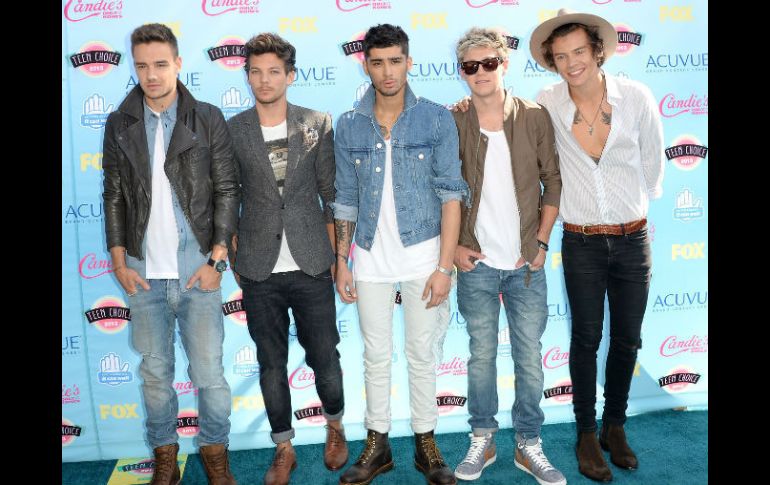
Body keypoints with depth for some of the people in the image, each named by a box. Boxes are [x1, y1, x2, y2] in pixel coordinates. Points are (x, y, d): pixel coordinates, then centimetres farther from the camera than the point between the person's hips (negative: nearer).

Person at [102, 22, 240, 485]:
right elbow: (113, 196, 10)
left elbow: (228, 191, -1)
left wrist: (217, 259, -6)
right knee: (155, 373, 11)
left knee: (209, 372, 2)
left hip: (197, 271, -2)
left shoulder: (208, 119, -1)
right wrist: (119, 260, 3)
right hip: (143, 273, 2)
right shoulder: (119, 124, 6)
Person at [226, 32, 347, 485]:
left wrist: (334, 253, 2)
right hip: (260, 271, 1)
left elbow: (331, 193, 4)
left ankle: (335, 425, 35)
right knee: (271, 364, 11)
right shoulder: (231, 131, 1)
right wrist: (234, 258, 3)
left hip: (311, 265, 0)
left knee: (325, 357, 7)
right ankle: (284, 448, 29)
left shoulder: (319, 124, 2)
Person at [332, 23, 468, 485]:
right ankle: (378, 445, 27)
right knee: (376, 356, 12)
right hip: (371, 258, 2)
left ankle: (426, 443, 26)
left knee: (422, 355, 9)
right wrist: (342, 262, 4)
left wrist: (444, 266, -12)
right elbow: (346, 199, 6)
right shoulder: (349, 125, 2)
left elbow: (450, 194, -7)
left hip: (422, 254, -2)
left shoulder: (437, 119, -5)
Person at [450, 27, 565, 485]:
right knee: (481, 355, 11)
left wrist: (542, 242, -2)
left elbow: (553, 181, 2)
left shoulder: (535, 116, -2)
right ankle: (483, 440, 27)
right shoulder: (451, 124, -3)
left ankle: (529, 444, 25)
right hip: (476, 262, 0)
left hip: (526, 262, 1)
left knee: (530, 357, 9)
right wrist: (453, 246, -2)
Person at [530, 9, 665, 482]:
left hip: (633, 239, 2)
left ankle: (616, 426, 32)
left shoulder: (636, 96, -8)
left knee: (627, 340, 12)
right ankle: (587, 434, 25)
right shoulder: (548, 104, -10)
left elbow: (653, 159, 6)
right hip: (582, 243, -1)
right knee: (586, 340, 8)